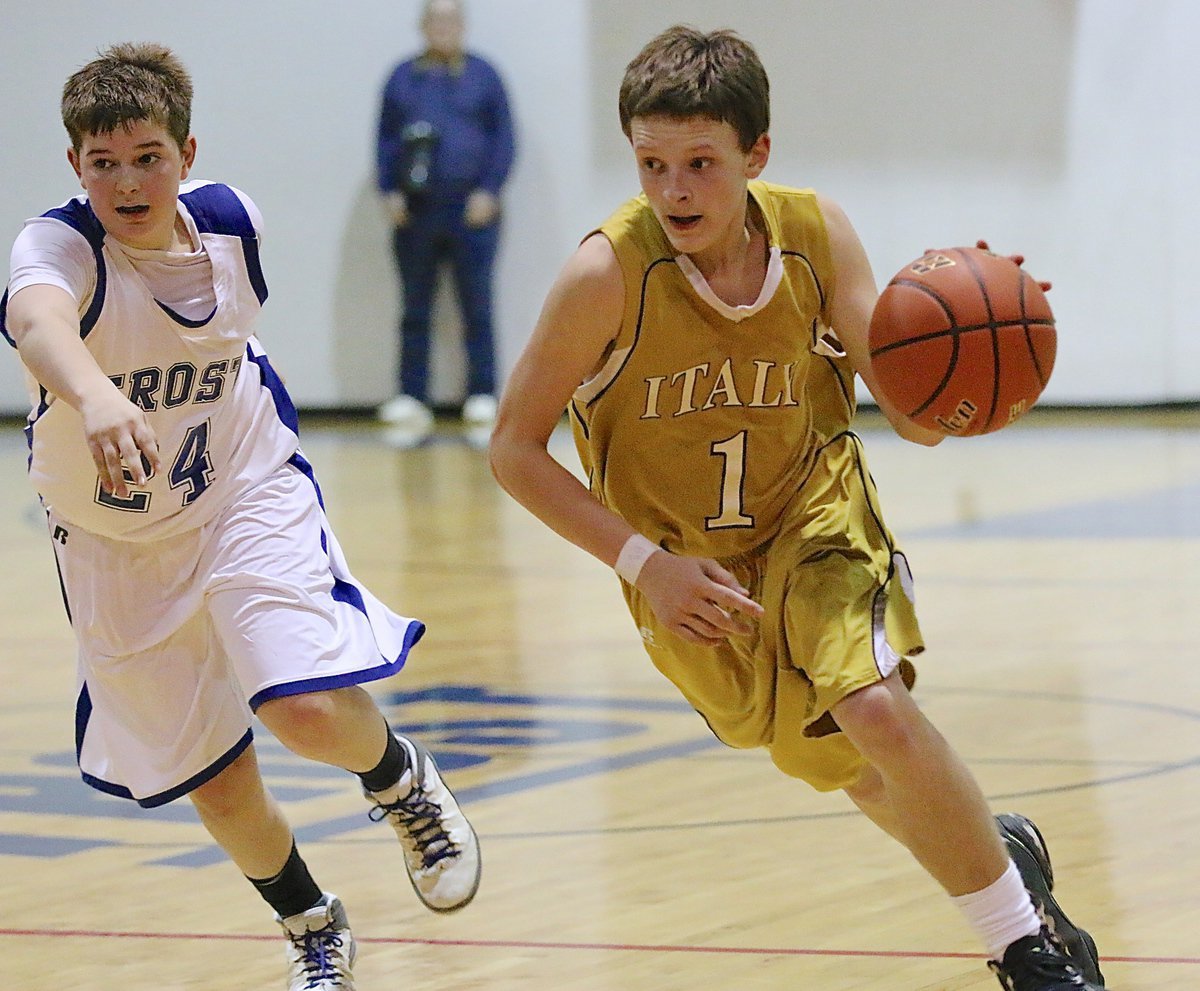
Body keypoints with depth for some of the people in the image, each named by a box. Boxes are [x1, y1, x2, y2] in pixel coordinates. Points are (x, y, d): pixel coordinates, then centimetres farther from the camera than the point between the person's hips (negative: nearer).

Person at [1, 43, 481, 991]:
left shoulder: (232, 221, -12)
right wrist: (95, 398, -71)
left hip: (247, 495, 1)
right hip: (120, 547, 0)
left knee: (307, 708, -24)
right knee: (220, 788, 8)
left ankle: (402, 779, 11)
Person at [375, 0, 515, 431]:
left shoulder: (482, 75, 6)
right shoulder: (403, 77, 11)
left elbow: (503, 138, 4)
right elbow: (385, 140, 12)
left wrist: (489, 191, -6)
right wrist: (390, 192, 1)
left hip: (472, 212, -2)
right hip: (415, 213, 2)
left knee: (477, 309, -2)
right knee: (415, 311, 5)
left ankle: (483, 396, 2)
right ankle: (412, 399, 9)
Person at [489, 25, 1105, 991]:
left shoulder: (816, 234, -18)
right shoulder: (611, 271, -25)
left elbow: (917, 421, -16)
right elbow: (515, 449, -16)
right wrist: (645, 565, -21)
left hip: (813, 516, 0)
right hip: (688, 567, 0)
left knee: (876, 708, -26)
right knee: (859, 777, 12)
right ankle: (999, 846, 43)